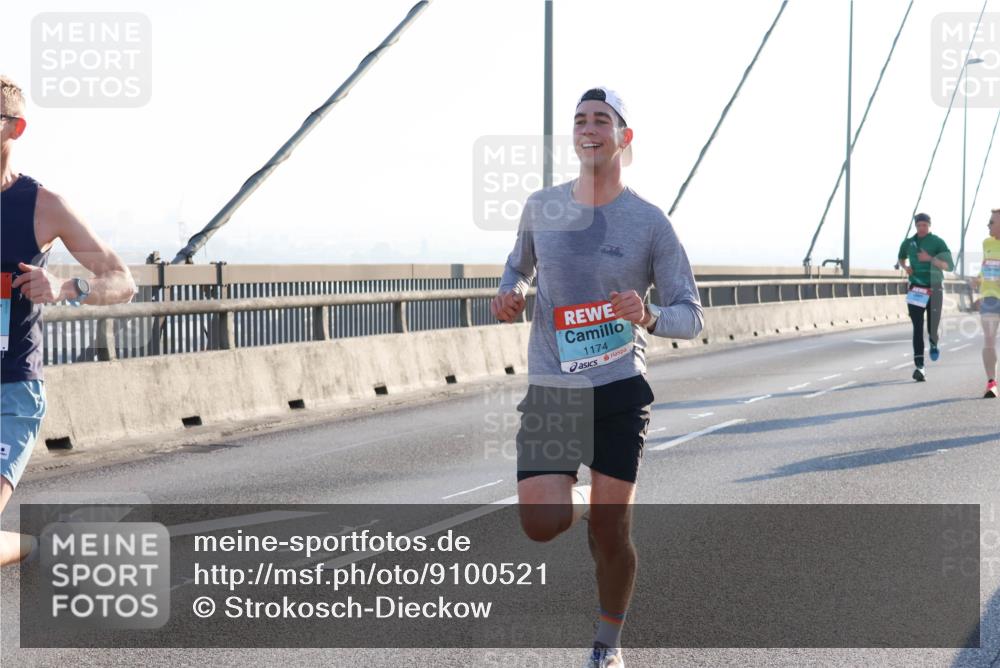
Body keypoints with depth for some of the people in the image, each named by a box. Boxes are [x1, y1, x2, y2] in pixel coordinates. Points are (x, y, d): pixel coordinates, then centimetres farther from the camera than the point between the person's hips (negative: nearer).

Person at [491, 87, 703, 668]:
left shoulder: (650, 222, -4)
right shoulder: (541, 207, 4)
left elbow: (693, 317, -2)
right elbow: (520, 265, 25)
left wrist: (650, 317, -25)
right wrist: (509, 293, 1)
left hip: (620, 390, -2)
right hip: (549, 390, 2)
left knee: (610, 533, 0)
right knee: (541, 525, -11)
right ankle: (580, 500, 26)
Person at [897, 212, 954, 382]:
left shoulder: (937, 242, -3)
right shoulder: (908, 243, 7)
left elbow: (949, 266, -9)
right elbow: (901, 259, 28)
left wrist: (930, 259, -22)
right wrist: (905, 267, 5)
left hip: (934, 290, -2)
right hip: (915, 290, 2)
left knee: (933, 328, 4)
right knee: (918, 328, -8)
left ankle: (934, 344, 41)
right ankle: (919, 366, -12)